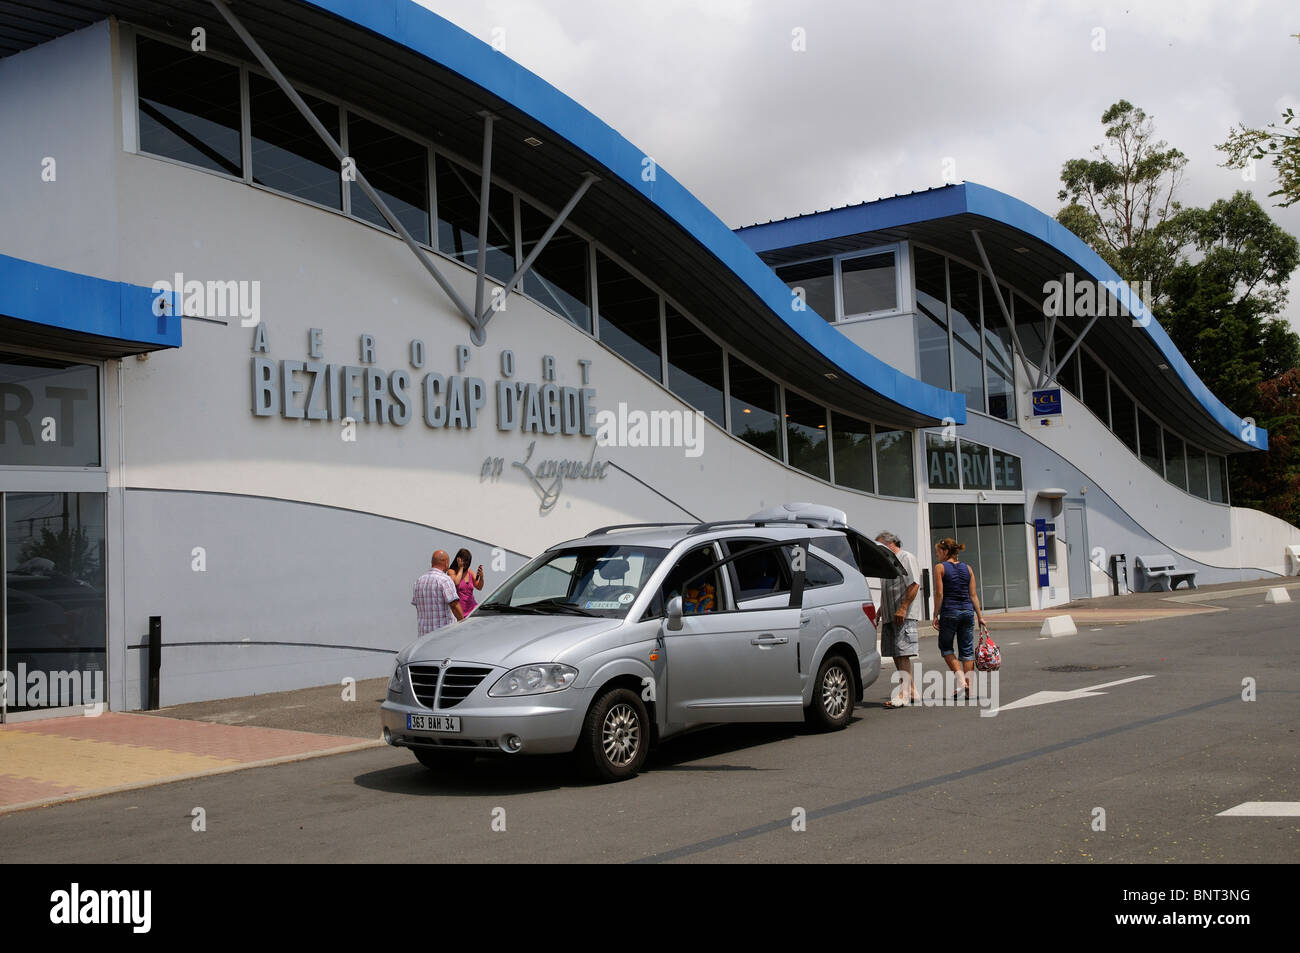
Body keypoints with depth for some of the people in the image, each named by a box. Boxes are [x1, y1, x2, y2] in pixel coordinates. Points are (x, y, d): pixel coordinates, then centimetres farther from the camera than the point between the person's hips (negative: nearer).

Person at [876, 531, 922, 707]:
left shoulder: (907, 558, -5)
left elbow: (914, 585, -16)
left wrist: (902, 609, -22)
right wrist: (879, 612, 23)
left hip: (905, 616, -9)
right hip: (889, 617, 9)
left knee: (903, 654, -14)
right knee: (896, 655, 9)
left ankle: (904, 694, -19)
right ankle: (912, 690, 17)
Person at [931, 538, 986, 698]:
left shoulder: (940, 567, -4)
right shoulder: (967, 568, 9)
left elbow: (939, 594, -9)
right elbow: (973, 595, 6)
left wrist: (936, 615, -4)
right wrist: (979, 615, 9)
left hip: (949, 612, -4)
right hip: (968, 611, 4)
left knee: (945, 647, 13)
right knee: (967, 649, 8)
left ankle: (961, 679, -3)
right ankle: (969, 688, 7)